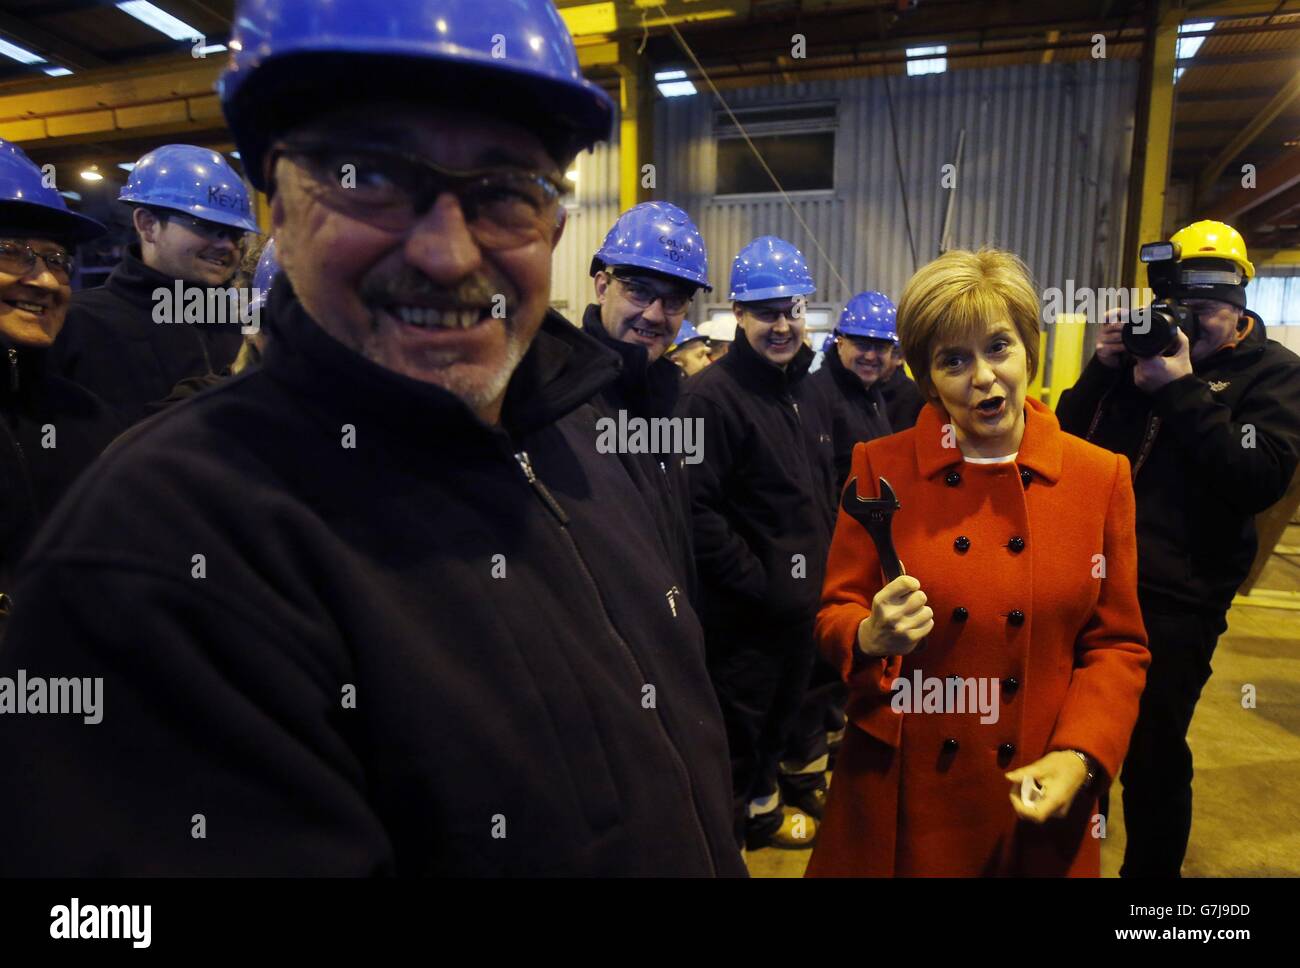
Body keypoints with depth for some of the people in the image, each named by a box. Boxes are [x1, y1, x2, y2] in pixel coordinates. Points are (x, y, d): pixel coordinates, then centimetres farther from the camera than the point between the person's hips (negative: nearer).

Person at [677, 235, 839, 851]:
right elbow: (698, 509, -24)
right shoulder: (711, 395, -18)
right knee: (736, 735, 8)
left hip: (802, 603, 8)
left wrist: (822, 565, 12)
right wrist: (758, 582, -19)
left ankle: (762, 809, 47)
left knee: (778, 720, 25)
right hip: (743, 614, -8)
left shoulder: (807, 394, 10)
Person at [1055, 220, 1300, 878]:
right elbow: (1066, 437, 5)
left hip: (1176, 600, -4)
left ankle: (1151, 868, 31)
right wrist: (1103, 369, -10)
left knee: (1152, 752, 7)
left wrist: (1184, 390, -21)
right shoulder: (1144, 348, 8)